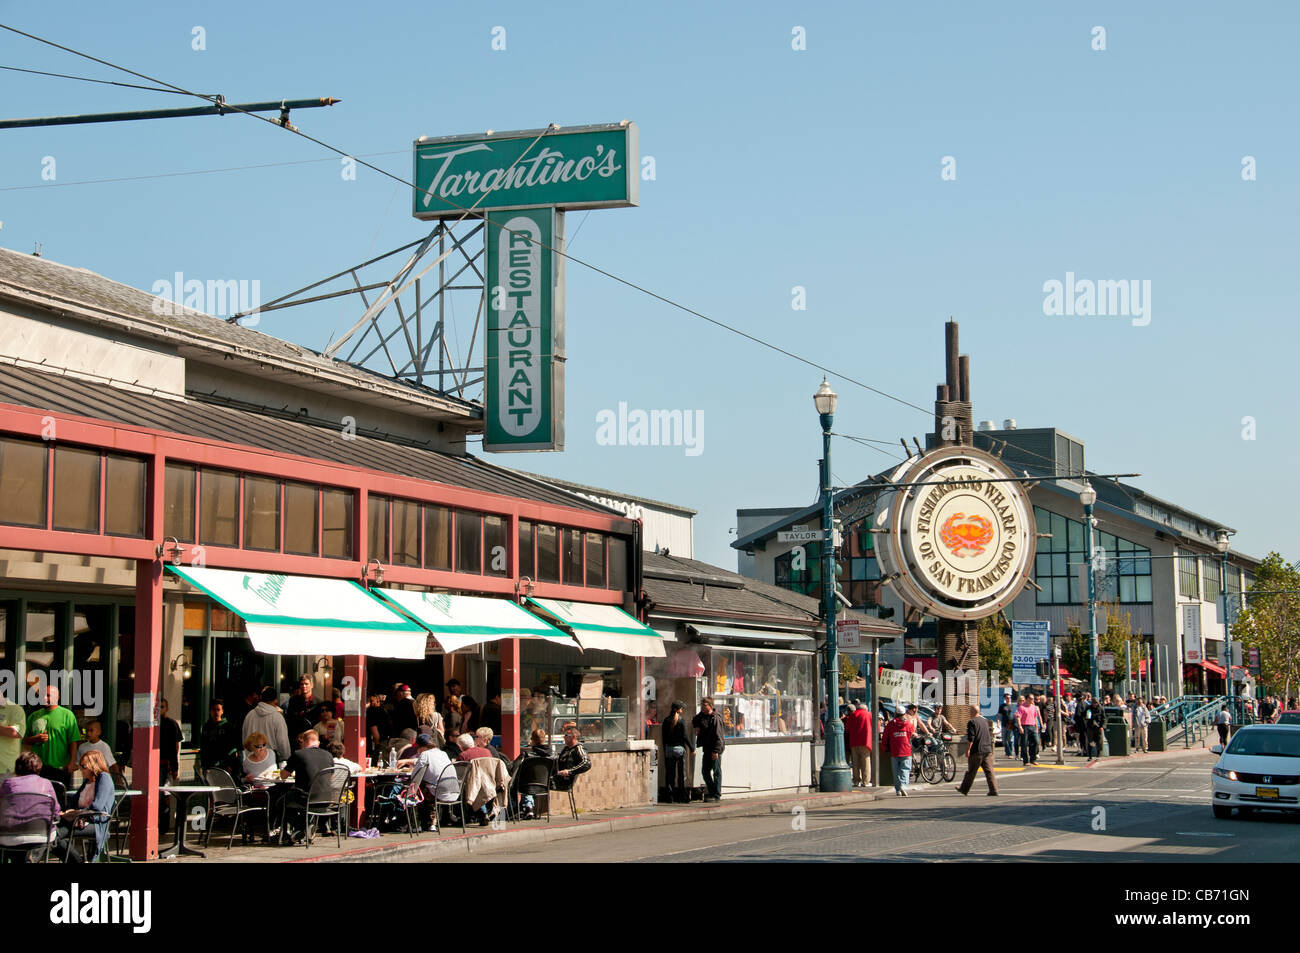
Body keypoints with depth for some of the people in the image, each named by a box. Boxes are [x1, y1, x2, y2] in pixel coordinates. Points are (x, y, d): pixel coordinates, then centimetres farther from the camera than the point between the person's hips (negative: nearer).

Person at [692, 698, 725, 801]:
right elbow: (694, 721, 33)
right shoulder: (702, 716, 10)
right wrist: (695, 727, 11)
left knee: (716, 772, -2)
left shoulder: (715, 718, -15)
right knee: (705, 771, 12)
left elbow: (718, 736, -18)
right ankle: (711, 792, 22)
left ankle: (717, 795, 2)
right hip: (706, 749, 9)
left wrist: (716, 751, -22)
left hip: (715, 750, -9)